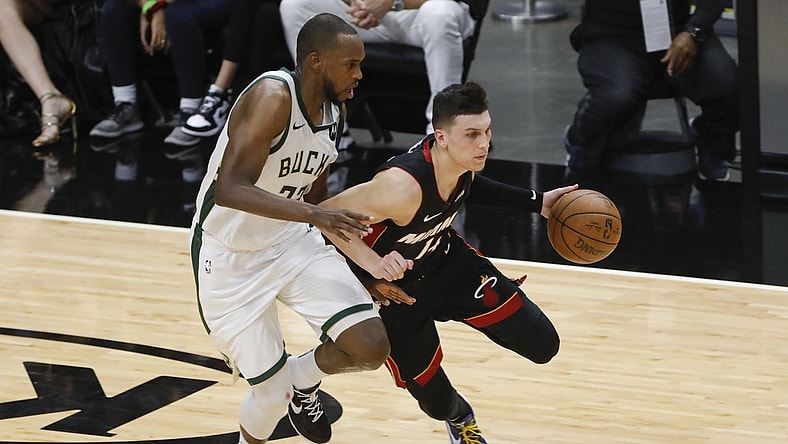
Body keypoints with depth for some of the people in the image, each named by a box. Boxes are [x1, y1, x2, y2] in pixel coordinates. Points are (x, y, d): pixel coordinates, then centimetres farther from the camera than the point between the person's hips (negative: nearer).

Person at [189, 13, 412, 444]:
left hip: (293, 241, 7)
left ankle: (303, 376, 23)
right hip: (231, 259, -6)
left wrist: (366, 261, 7)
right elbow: (229, 190, -37)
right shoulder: (272, 96, -26)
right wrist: (314, 214, -46)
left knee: (371, 347, -9)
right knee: (273, 394, -5)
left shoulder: (334, 110, -1)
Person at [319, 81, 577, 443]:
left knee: (542, 346, -2)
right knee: (437, 403, 5)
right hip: (396, 289, -6)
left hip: (448, 261, 6)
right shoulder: (404, 186, -41)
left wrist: (537, 202, 3)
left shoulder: (461, 160, -18)